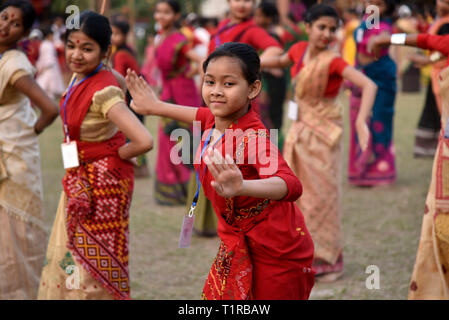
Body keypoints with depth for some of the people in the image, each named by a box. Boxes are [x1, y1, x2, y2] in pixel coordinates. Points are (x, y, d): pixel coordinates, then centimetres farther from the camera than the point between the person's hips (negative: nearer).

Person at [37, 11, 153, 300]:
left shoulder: (103, 92, -27)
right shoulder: (79, 78, -2)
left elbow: (144, 141, -37)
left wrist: (115, 154, -17)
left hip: (101, 183, -9)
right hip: (79, 180, 9)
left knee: (95, 261, 2)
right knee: (68, 260, 18)